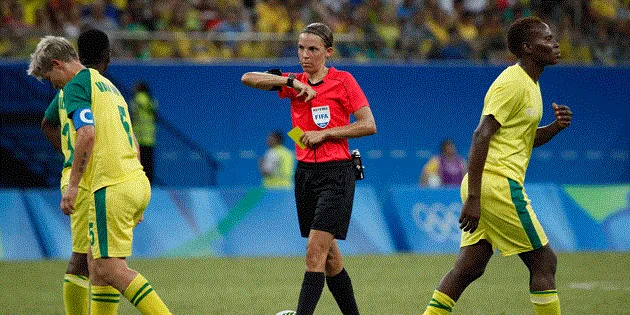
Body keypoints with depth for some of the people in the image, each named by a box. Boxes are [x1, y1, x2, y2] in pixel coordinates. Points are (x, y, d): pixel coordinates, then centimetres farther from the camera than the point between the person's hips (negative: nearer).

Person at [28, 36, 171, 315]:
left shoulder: (77, 85, -5)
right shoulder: (108, 85, 25)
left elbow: (87, 134, -21)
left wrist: (72, 186, -18)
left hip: (112, 187, -10)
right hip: (137, 182, 10)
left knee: (110, 268, -11)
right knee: (95, 259, 15)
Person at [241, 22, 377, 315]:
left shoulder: (343, 81, -4)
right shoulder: (295, 83, 8)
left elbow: (368, 125, -8)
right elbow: (248, 79, -2)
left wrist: (323, 133, -14)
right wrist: (291, 81, -12)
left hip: (336, 173, -6)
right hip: (305, 172, 6)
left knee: (315, 254, -14)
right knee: (329, 257, 11)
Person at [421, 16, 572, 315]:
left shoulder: (529, 83, 19)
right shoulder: (512, 83, -12)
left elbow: (528, 139, 30)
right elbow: (481, 136, -19)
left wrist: (555, 126, 7)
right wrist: (473, 198, -24)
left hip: (484, 189, 10)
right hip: (500, 185, -10)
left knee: (468, 268, 6)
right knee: (544, 262, -3)